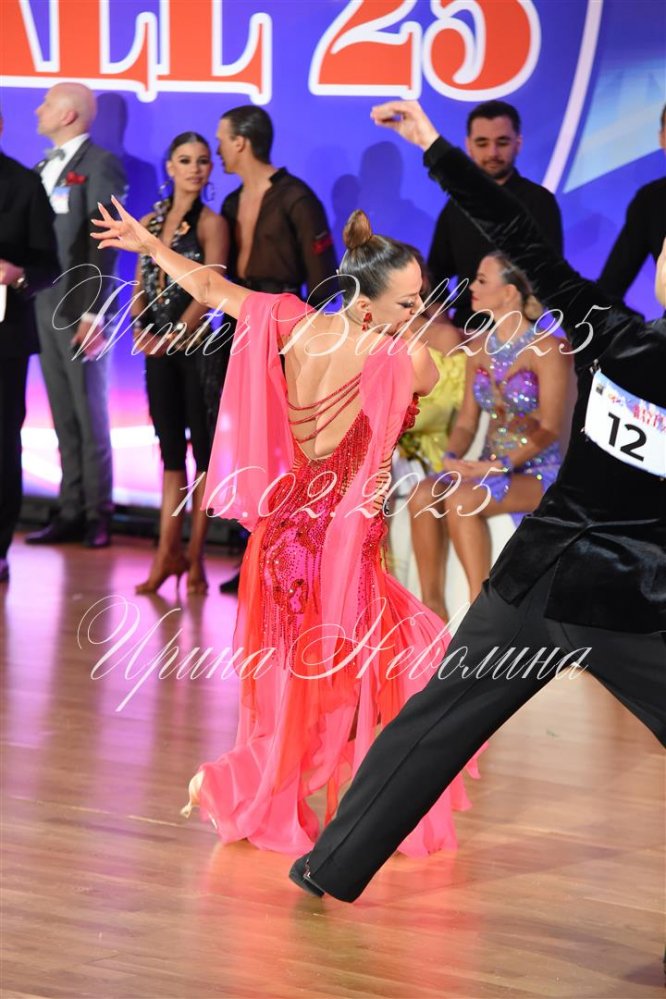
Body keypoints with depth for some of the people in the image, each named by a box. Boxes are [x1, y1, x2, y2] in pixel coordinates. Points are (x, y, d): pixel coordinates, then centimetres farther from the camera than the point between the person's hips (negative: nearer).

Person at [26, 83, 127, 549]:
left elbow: (104, 243, -12)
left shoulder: (100, 165, -7)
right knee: (64, 417, 8)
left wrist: (92, 313, -17)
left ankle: (97, 515, 5)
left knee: (89, 414, -1)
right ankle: (71, 513, 11)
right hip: (44, 305, 7)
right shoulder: (46, 166, 16)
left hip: (80, 309, -7)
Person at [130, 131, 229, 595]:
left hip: (197, 345, -5)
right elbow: (141, 285, 9)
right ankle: (168, 553, 12)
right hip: (159, 348, 5)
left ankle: (194, 557, 5)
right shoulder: (150, 222, 11)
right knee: (170, 449, 8)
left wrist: (173, 337, -19)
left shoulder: (211, 224, -5)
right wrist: (140, 328, -8)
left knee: (203, 448, 0)